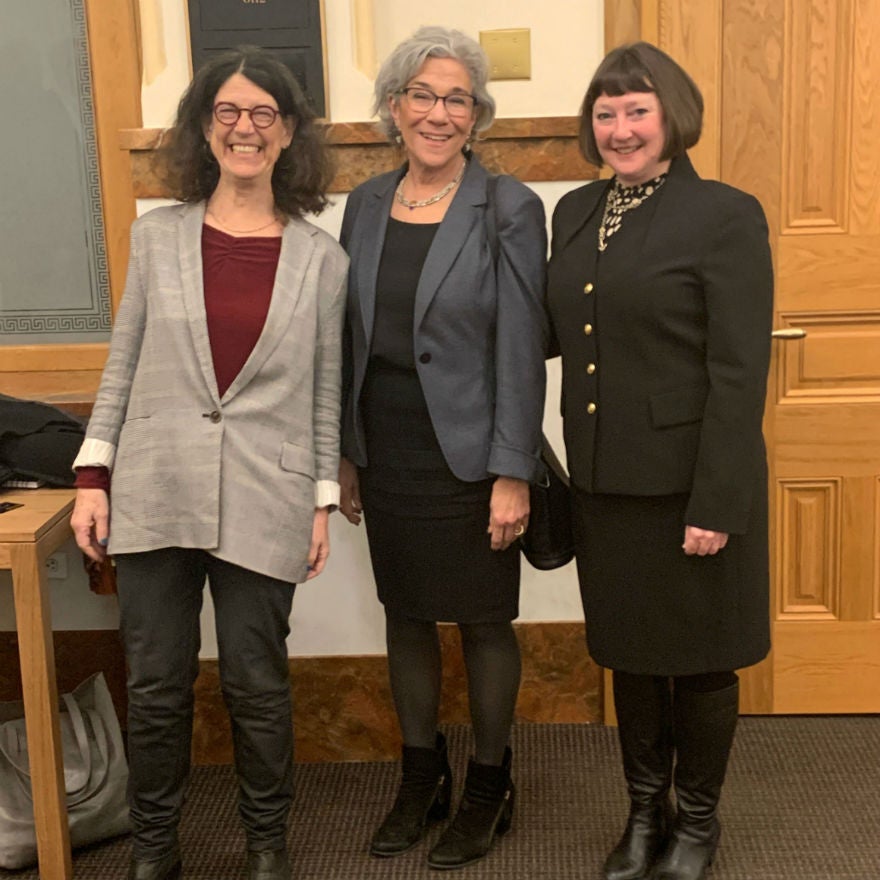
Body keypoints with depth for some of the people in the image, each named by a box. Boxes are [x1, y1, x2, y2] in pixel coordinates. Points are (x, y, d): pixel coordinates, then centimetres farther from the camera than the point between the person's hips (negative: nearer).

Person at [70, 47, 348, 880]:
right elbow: (122, 364, 6)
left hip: (262, 505, -1)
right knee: (155, 685, 9)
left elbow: (326, 387, 5)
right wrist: (92, 475, 1)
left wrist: (324, 499, 3)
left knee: (255, 683, 8)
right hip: (154, 494, 1)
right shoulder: (157, 234, 3)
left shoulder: (321, 258, 2)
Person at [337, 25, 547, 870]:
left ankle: (489, 784, 28)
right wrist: (345, 453, 10)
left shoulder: (508, 209, -9)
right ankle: (422, 774, 34)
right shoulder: (366, 204, 6)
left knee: (483, 621, 8)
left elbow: (520, 350, -12)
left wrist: (513, 475, -14)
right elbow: (352, 339, 10)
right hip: (387, 459, 5)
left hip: (468, 461, -5)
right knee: (405, 614, 15)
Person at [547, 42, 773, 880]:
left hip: (690, 484, -5)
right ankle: (645, 811, 37)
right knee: (629, 652, 18)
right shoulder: (576, 211, 7)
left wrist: (717, 503, -17)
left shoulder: (725, 215, -11)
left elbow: (739, 372, -14)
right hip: (604, 480, 5)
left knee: (698, 659, 11)